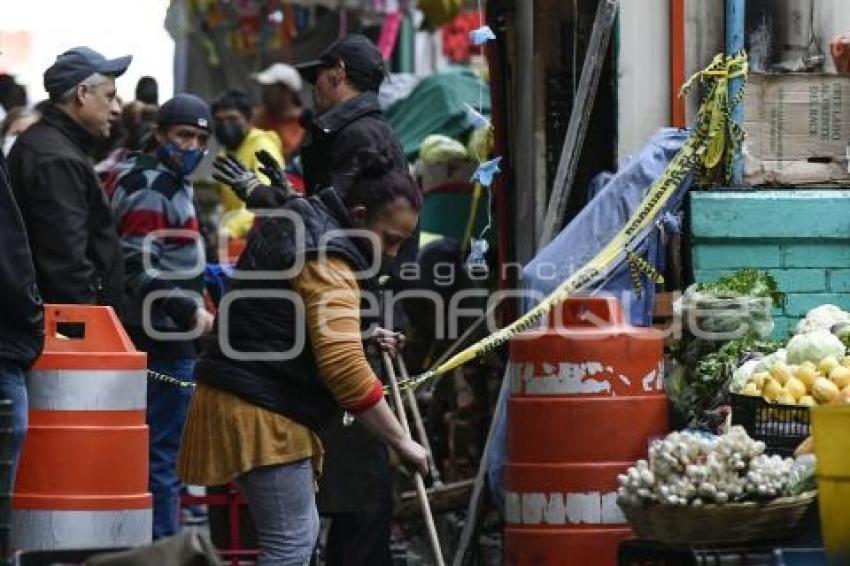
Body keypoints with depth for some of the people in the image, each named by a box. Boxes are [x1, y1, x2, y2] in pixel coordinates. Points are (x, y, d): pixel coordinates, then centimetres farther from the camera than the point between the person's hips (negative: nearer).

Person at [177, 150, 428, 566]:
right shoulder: (328, 257, -17)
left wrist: (359, 333, 17)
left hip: (246, 398, 11)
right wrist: (400, 441, -19)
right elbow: (343, 367, -25)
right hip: (261, 410, -11)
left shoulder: (301, 224, 15)